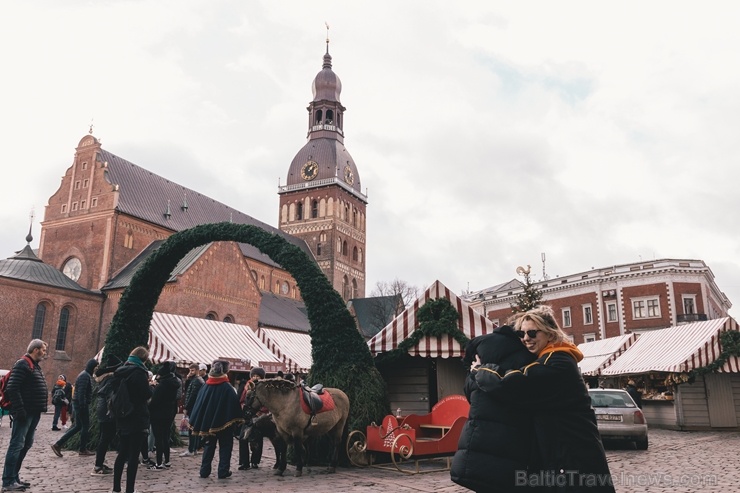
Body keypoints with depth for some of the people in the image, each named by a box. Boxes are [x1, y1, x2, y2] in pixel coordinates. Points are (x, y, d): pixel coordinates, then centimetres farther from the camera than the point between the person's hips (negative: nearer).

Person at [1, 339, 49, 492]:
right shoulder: (22, 364, -12)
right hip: (25, 413, -10)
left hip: (34, 413, 10)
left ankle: (14, 476, 22)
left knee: (26, 445, 14)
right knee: (17, 445, -6)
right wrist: (20, 410, -23)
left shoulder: (35, 366, 18)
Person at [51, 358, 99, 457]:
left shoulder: (85, 374, 16)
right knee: (85, 426, 1)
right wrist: (82, 407, -23)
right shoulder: (85, 376, -16)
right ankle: (83, 449, 10)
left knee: (78, 427, 13)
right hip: (81, 404, -10)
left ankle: (58, 444, 11)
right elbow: (81, 392, -22)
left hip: (77, 404, 10)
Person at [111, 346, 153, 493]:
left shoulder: (121, 371, 9)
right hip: (137, 419, -8)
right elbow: (147, 394, -15)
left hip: (123, 418, 8)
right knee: (133, 456, -1)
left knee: (122, 453, 14)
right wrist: (150, 385, 4)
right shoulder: (139, 372, -15)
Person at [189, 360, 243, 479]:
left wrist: (201, 424, 10)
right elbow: (234, 405, -14)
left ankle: (204, 471, 17)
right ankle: (223, 471, 5)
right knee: (225, 446, 7)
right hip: (224, 422, -4)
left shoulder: (205, 387, -1)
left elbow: (199, 404, 3)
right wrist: (236, 420, -5)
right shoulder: (227, 388, -14)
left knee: (209, 446, 16)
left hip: (208, 422, 4)